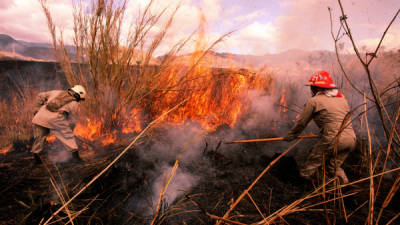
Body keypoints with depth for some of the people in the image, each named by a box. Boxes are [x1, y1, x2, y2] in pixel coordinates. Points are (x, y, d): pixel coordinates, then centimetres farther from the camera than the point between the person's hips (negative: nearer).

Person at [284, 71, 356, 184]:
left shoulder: (313, 101, -1)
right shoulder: (342, 99, 18)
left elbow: (301, 123, 4)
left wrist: (290, 135, 19)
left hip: (333, 141, -7)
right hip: (351, 139, 7)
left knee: (307, 171, 4)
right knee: (333, 166, 25)